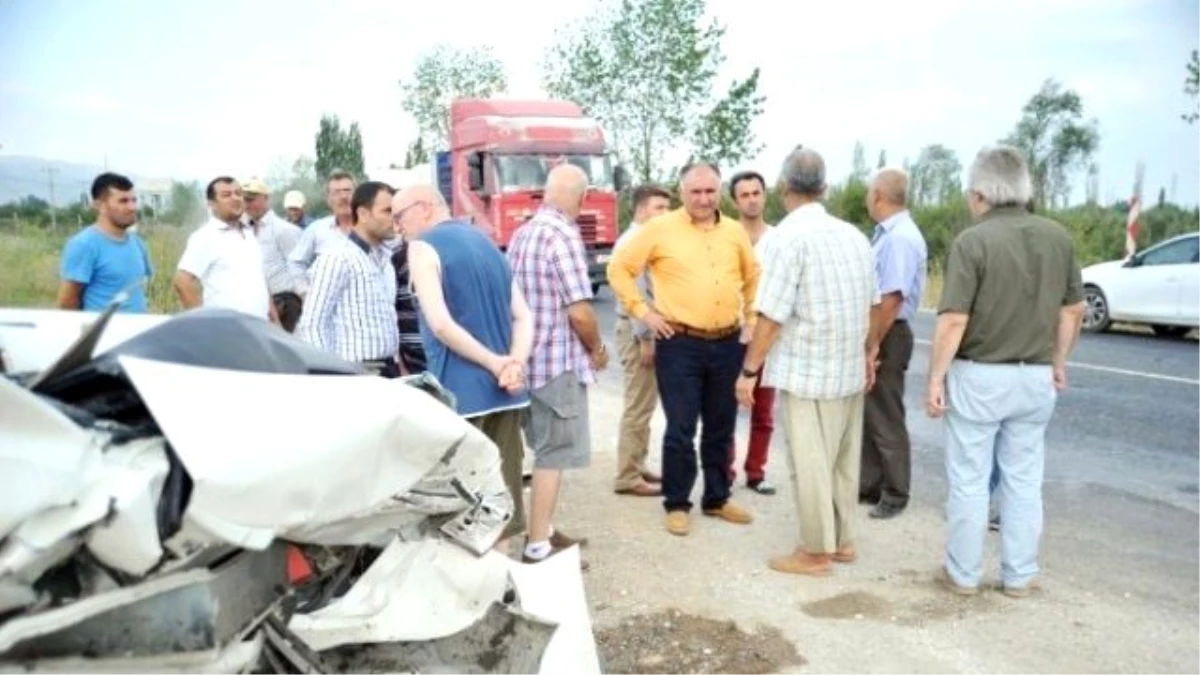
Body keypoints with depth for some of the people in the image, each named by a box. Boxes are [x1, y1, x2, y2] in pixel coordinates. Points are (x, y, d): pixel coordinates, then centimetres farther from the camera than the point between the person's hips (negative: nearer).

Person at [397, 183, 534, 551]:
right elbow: (524, 317, 9)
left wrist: (496, 364, -11)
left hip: (459, 391, -7)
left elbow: (441, 324, -17)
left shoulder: (424, 248, -5)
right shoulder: (487, 244, 17)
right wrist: (515, 364, -6)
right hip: (504, 390, 7)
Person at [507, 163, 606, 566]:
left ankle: (544, 530, 30)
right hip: (560, 362, -9)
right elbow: (579, 311, -21)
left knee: (545, 450, 19)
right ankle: (538, 547, 6)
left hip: (528, 359, 9)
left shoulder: (521, 235, 10)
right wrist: (597, 349, -3)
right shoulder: (564, 236, -16)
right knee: (554, 455, 0)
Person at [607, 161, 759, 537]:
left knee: (721, 428, 14)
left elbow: (753, 275, 24)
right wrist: (642, 311, -6)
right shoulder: (660, 229, -5)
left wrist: (751, 315, 15)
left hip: (727, 344, 5)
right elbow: (619, 268, -1)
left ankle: (717, 499, 29)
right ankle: (677, 504, 16)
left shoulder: (735, 232, 9)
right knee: (681, 429, 0)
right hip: (680, 344, -4)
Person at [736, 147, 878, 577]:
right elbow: (870, 306, 13)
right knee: (843, 460, 16)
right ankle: (842, 540, 28)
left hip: (807, 371, -7)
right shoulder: (854, 235, 7)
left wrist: (749, 370, -9)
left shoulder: (787, 237, -14)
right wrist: (868, 355, 26)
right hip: (850, 369, 7)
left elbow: (771, 316, -17)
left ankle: (816, 553, 13)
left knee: (811, 463, 3)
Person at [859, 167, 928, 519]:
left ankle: (895, 495, 18)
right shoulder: (886, 234, 10)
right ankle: (869, 486, 30)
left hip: (887, 337, -10)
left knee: (886, 420, 3)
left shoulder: (900, 238, -21)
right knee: (868, 416, 18)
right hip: (875, 332, 10)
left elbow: (891, 300, -25)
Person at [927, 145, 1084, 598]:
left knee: (969, 480, 7)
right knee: (1024, 480, 14)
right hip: (1035, 378, 5)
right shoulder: (1058, 237, 2)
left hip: (979, 376, -5)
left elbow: (953, 321, -18)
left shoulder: (972, 241, -15)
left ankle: (963, 574, 18)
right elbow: (1073, 310, 9)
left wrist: (936, 379, -10)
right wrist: (1058, 363, 21)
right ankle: (1020, 576, 23)